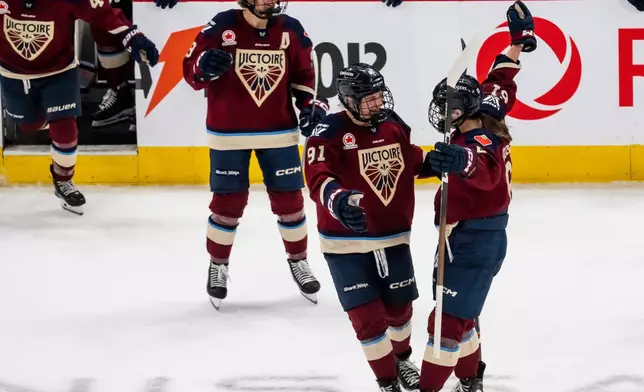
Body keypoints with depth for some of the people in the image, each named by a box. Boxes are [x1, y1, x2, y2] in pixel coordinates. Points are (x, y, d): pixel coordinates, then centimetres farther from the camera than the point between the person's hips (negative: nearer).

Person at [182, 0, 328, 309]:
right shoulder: (222, 26, -12)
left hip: (279, 132, 3)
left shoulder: (292, 31, -2)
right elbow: (191, 72, -8)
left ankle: (298, 261, 28)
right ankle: (218, 266, 22)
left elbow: (303, 74, 10)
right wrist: (205, 66, -30)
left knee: (289, 199, 8)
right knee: (228, 202, 3)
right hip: (229, 134, -3)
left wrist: (311, 105, -5)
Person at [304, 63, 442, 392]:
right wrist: (339, 201, -49)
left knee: (399, 307, 18)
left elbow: (412, 162, 17)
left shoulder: (393, 125, 2)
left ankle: (401, 359, 48)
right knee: (368, 316, -5)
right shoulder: (328, 134, -18)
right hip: (347, 243, -5)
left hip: (393, 236, 5)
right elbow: (319, 179, -30)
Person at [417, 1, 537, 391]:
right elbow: (500, 86, 21)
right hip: (469, 238, 10)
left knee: (449, 319, -12)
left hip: (475, 244, -10)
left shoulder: (478, 141, -24)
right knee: (460, 316, 21)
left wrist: (464, 161, -68)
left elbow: (488, 171, -47)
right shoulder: (487, 125, 4)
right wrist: (516, 46, 30)